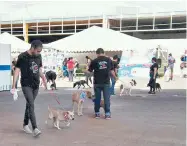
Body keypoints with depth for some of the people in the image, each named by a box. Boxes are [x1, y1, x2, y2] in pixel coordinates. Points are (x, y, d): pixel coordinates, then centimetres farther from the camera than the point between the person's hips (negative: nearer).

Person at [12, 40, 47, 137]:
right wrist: (14, 85, -13)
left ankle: (25, 125, 26)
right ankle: (35, 129, -17)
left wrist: (43, 79, 21)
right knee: (31, 105, -14)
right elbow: (17, 70, -9)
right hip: (26, 85, -5)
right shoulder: (22, 57, -10)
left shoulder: (39, 56, 6)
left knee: (29, 105, 13)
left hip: (36, 85, 5)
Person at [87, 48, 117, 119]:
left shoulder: (94, 61, -4)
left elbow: (89, 71, 2)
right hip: (106, 82, 0)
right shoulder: (109, 60, 1)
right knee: (107, 98, 4)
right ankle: (107, 113, 4)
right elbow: (112, 70, 5)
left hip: (97, 83, 0)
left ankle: (97, 113, 17)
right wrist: (115, 77, 22)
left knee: (97, 98, 9)